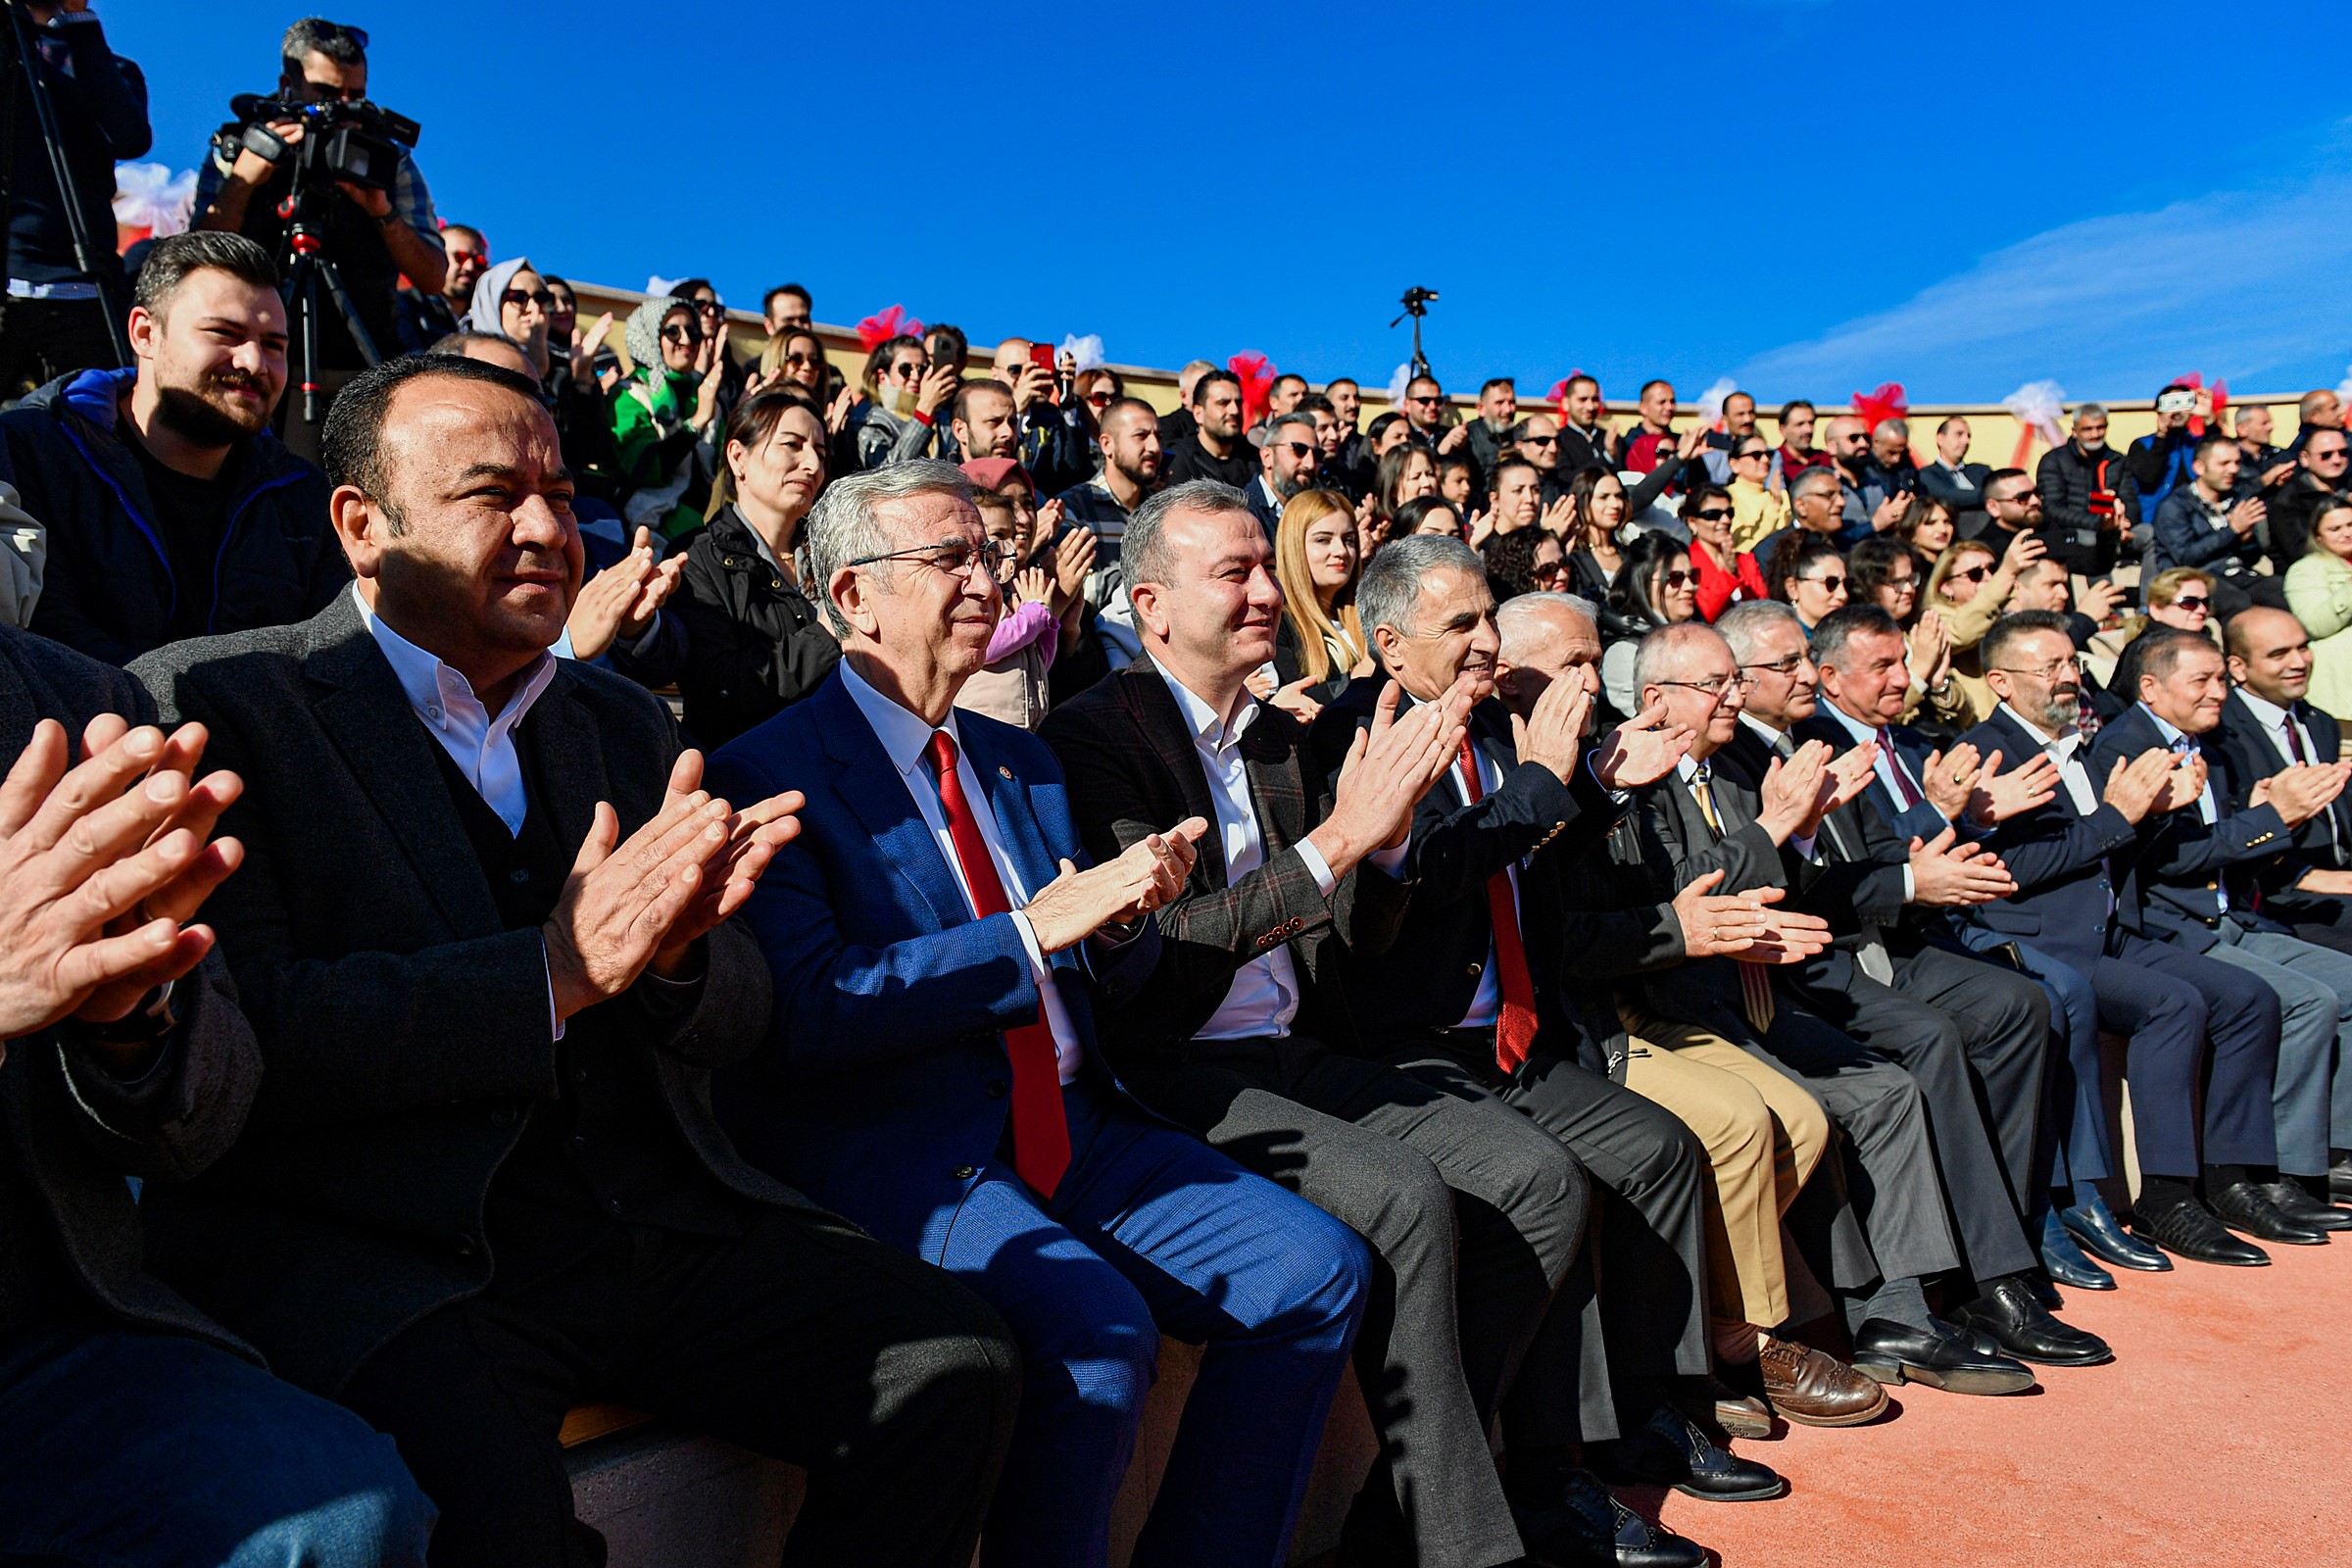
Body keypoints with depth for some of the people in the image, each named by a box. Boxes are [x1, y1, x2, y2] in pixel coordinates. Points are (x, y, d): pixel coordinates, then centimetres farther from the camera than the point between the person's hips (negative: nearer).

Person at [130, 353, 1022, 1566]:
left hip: (655, 1224, 6)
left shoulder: (625, 724, 15)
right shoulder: (212, 704, -1)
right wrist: (557, 971, -20)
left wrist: (677, 944, -10)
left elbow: (737, 1025, 12)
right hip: (378, 1250, -5)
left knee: (955, 1364, -9)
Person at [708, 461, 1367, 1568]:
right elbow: (804, 1010, -18)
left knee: (1318, 1271, -7)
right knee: (1096, 1330, -31)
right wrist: (1039, 925, -20)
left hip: (1074, 1131, 7)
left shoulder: (1021, 762, 17)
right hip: (899, 1159, -7)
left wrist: (1126, 913, -6)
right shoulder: (767, 776, -5)